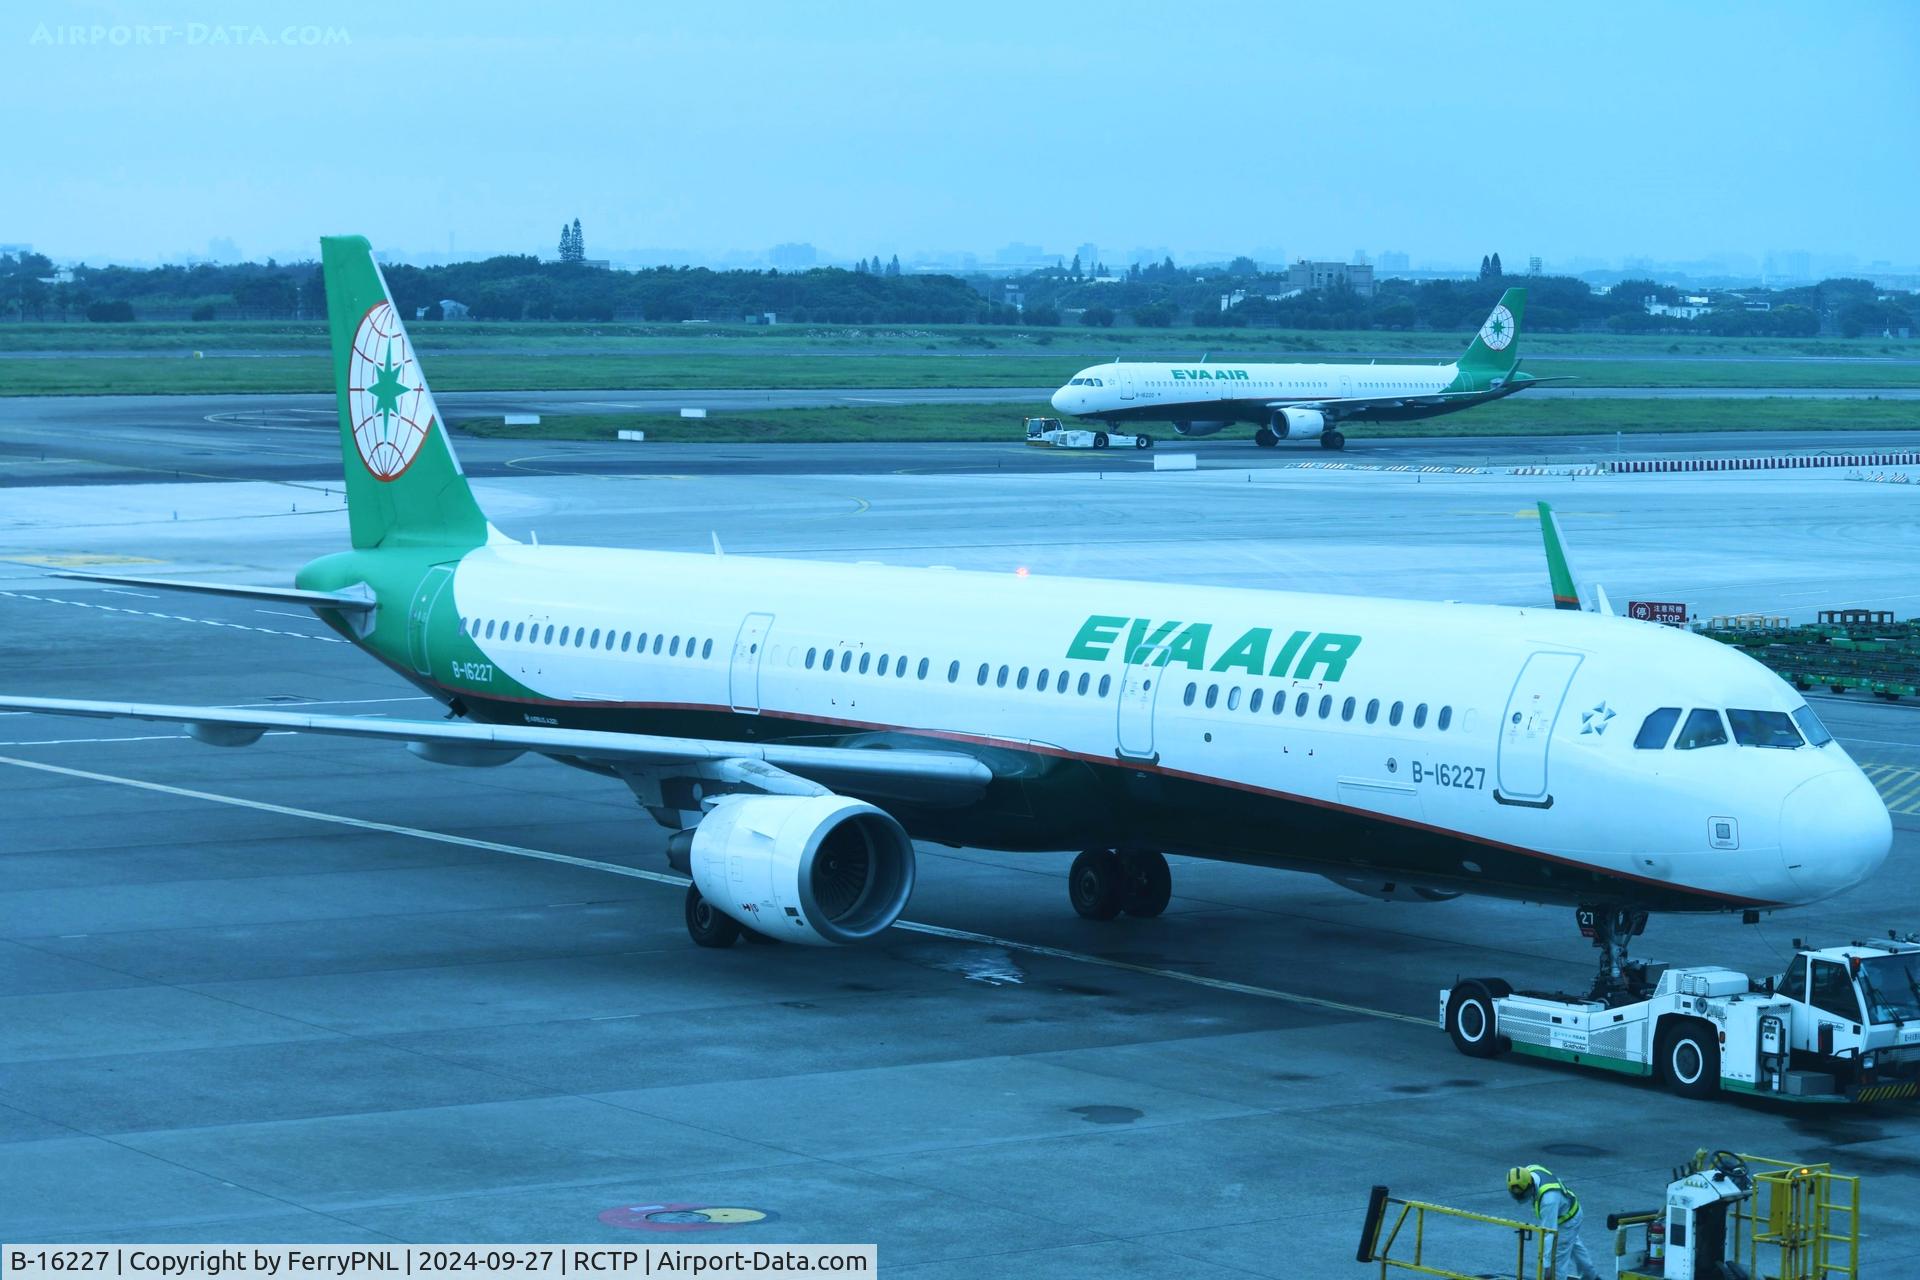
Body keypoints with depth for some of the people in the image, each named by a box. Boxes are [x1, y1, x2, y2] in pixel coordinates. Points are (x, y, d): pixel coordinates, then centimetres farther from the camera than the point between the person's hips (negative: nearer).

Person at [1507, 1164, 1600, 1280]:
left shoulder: (1548, 1198, -47)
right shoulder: (1528, 1170, -24)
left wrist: (1548, 1265, -45)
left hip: (1567, 1220, -9)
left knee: (1557, 1260, -7)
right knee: (1574, 1245, 31)